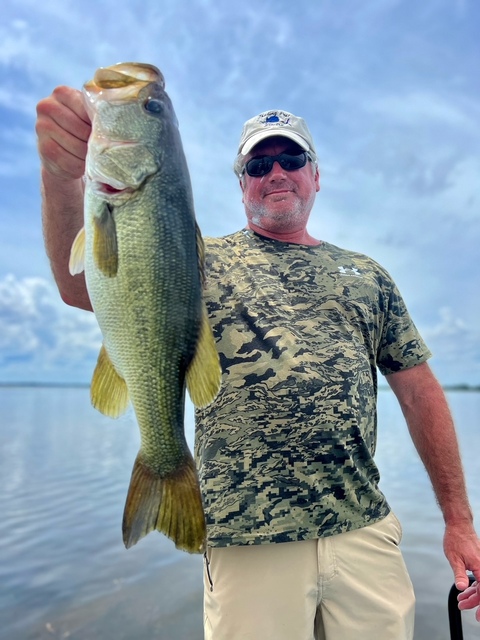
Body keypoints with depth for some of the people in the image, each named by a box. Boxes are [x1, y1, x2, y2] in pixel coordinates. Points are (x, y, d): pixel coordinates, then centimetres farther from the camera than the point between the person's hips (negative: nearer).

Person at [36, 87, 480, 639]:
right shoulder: (203, 261, 1)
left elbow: (420, 392, 9)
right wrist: (62, 173, -31)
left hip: (365, 532, 4)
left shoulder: (367, 275, 10)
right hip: (247, 542, -2)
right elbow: (83, 286, -13)